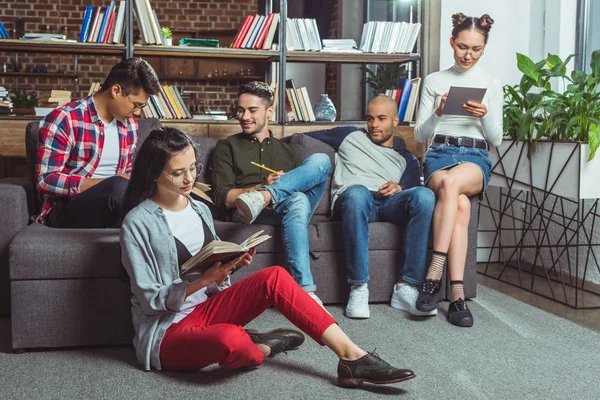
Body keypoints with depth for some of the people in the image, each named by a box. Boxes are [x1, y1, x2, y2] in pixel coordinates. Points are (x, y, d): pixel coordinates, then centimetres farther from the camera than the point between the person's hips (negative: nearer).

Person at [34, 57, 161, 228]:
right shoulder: (63, 119, -12)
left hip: (111, 200, 5)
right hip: (65, 209, -5)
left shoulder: (129, 124, 9)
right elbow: (46, 180, -16)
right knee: (118, 187, -35)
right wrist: (106, 185, -24)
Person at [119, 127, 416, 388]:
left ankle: (351, 357, -21)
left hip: (206, 308, 7)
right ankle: (258, 348, -3)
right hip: (167, 330, -7)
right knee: (232, 339, -40)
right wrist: (204, 280, -27)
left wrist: (230, 264, -10)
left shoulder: (199, 209, 8)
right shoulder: (138, 223, -12)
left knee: (274, 277, -18)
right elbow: (149, 298, -13)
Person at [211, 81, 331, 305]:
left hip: (289, 208, 4)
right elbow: (223, 198, 5)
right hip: (245, 213, -3)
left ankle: (262, 198, -44)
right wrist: (264, 185, -10)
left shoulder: (288, 151, 29)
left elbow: (307, 183, 17)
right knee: (297, 200, -38)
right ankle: (305, 290, -50)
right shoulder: (228, 147, 18)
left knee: (320, 161, -22)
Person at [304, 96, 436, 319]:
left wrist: (398, 189, -8)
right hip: (351, 201, -2)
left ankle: (406, 288, -33)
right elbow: (306, 137, 32)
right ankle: (358, 289, -37)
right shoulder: (350, 137, 30)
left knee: (424, 195, -32)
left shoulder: (407, 160, 31)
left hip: (389, 204, 2)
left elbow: (411, 191, 13)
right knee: (357, 191, -40)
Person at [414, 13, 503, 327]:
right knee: (461, 204, -35)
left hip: (476, 159, 0)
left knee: (450, 183, -39)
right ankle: (457, 293, -39)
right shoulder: (434, 81, 12)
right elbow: (419, 135, 9)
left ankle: (434, 273, -41)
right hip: (439, 154, 0)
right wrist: (438, 113, -10)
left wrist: (485, 115, -10)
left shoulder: (492, 85, 13)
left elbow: (496, 140, 10)